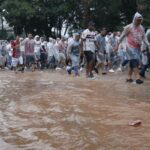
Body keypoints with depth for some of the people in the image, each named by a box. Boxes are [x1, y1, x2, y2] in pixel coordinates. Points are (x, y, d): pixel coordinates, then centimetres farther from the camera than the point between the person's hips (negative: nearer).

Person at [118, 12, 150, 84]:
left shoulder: (141, 28, 10)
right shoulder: (129, 27, -6)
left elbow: (144, 38, 10)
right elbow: (122, 36, -1)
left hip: (138, 48, 6)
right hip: (130, 47, -6)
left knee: (132, 63, 8)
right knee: (135, 62, -14)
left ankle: (129, 77, 16)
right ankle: (138, 78, -19)